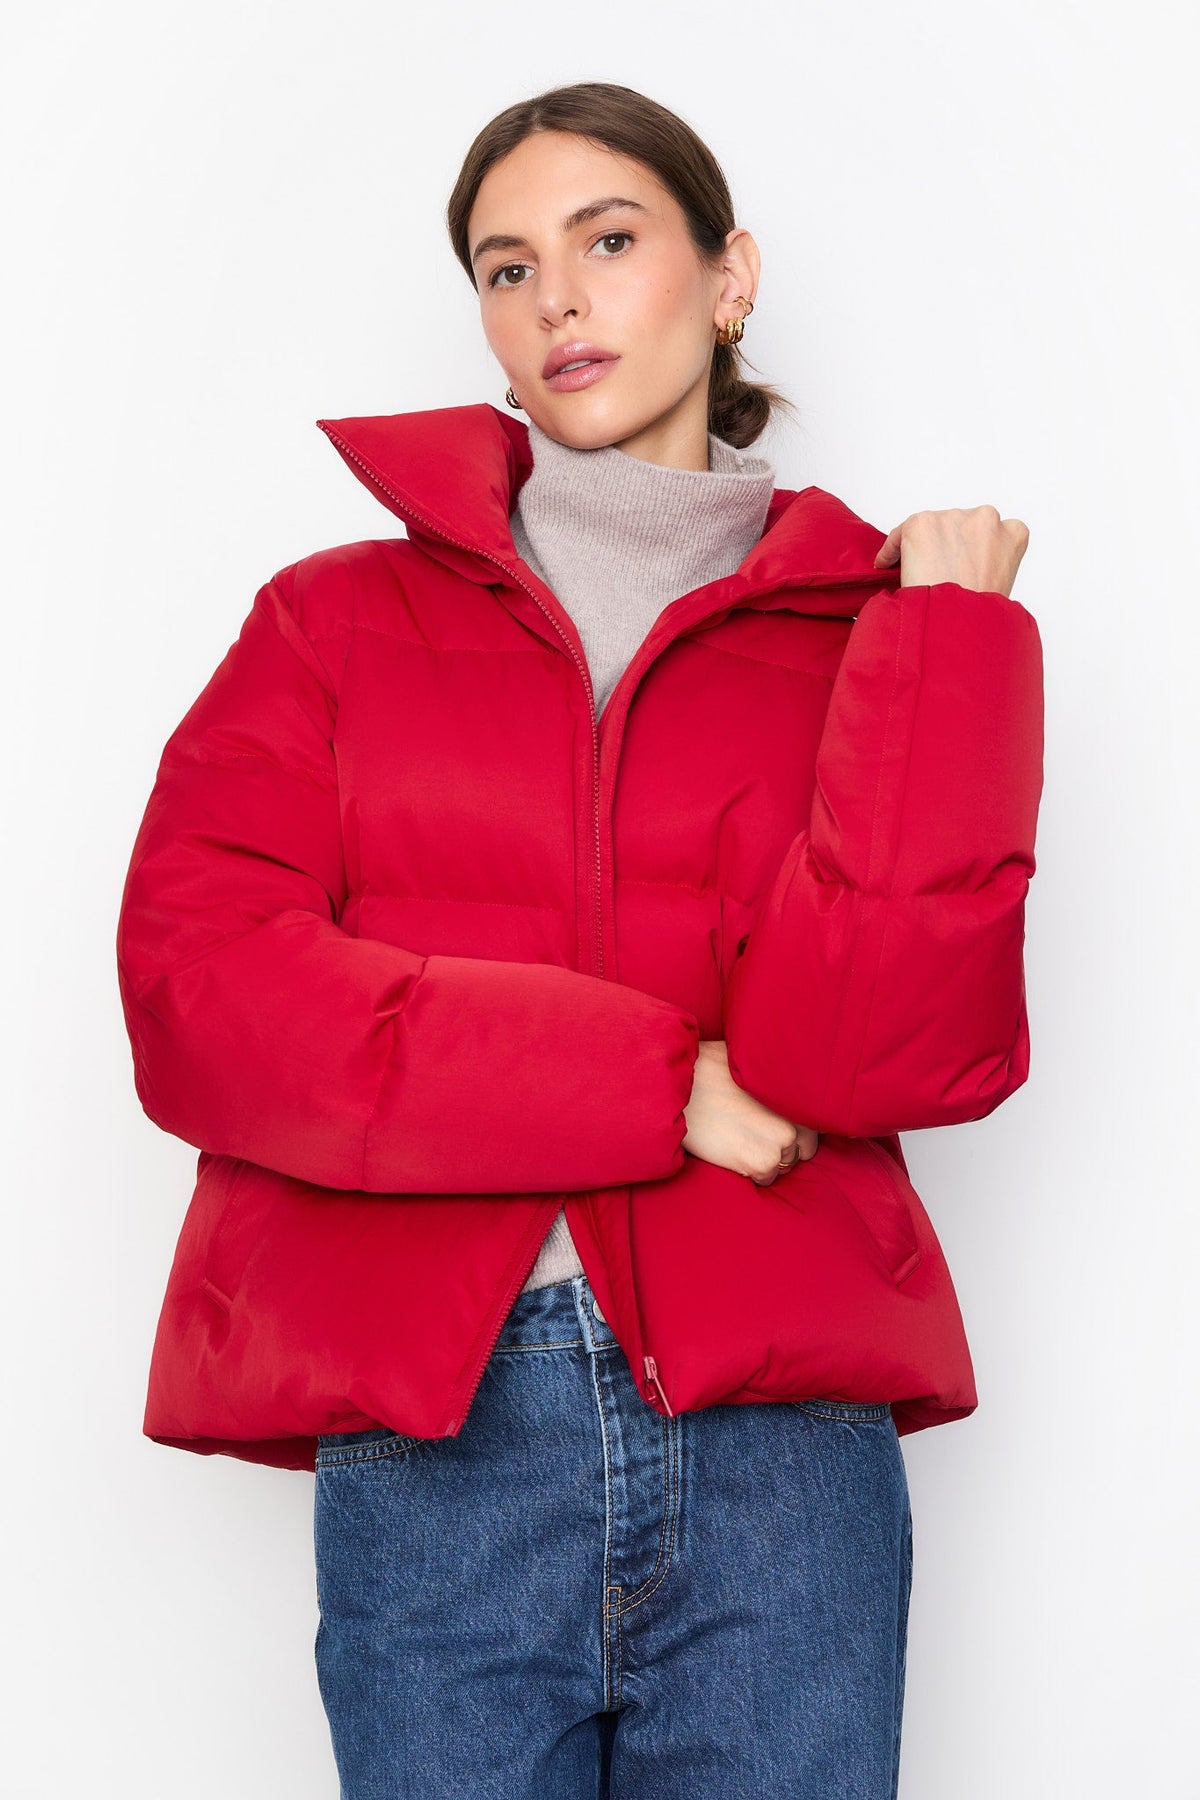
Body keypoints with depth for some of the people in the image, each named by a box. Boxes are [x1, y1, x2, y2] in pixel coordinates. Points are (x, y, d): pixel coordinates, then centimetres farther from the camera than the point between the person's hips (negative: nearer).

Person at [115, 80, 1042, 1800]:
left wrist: (941, 634, -7)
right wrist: (654, 1086, -8)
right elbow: (193, 992, -5)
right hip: (425, 1433, 0)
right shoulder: (340, 618, 12)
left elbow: (870, 1040, -6)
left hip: (779, 1435, 0)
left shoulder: (863, 633, 10)